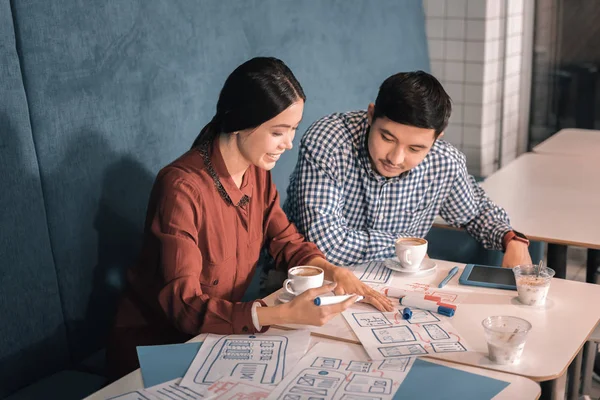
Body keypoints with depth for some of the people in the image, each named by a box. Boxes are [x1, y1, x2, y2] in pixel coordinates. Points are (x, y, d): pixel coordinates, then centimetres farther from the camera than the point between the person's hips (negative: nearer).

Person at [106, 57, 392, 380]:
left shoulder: (257, 172, -2)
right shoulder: (182, 188, -27)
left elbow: (286, 241, 6)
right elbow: (183, 305, -30)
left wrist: (335, 272, -14)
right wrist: (284, 314, -41)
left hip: (215, 332, 7)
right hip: (154, 345, -7)